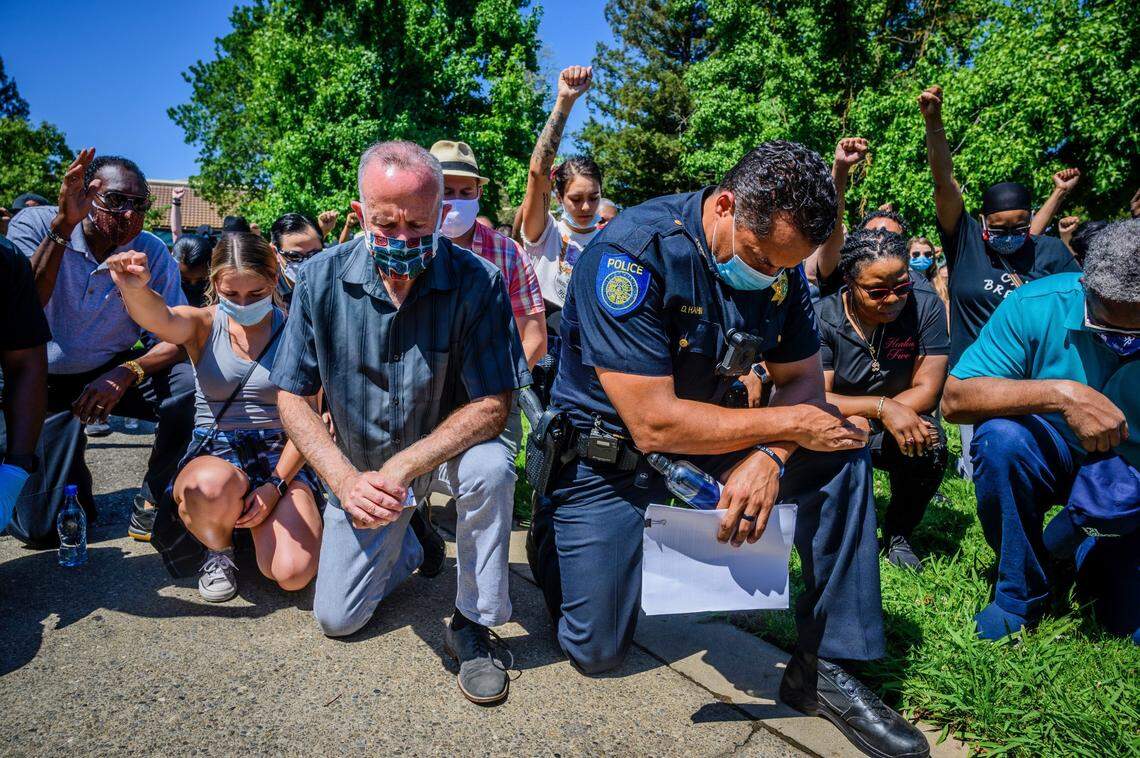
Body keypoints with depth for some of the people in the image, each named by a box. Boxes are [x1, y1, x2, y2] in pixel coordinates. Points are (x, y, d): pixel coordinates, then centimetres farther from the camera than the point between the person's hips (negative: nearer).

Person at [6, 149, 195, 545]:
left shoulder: (152, 252, -12)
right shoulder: (34, 225, -14)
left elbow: (176, 339, -14)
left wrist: (127, 373, -34)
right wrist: (63, 226, -37)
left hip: (112, 373, 2)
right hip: (45, 380, -1)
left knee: (185, 381, -31)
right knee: (38, 528, -8)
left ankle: (151, 501, -9)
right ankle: (71, 463, 29)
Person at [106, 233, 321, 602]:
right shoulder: (203, 325, 2)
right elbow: (159, 318, -25)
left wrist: (276, 486, -12)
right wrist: (135, 289, -50)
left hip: (283, 457, 0)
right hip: (215, 454, 0)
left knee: (293, 573, -21)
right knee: (210, 487, -40)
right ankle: (218, 549, -1)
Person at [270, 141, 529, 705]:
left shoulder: (476, 281, -24)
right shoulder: (322, 278, -16)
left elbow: (493, 404, -24)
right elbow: (292, 396, -11)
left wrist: (404, 466, -35)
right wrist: (346, 480, -26)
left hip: (445, 446, -2)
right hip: (361, 464, 3)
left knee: (489, 466, -37)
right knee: (336, 619, 3)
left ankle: (472, 625, -14)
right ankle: (404, 544, 35)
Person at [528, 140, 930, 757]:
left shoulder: (778, 259, -8)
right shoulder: (633, 253, -28)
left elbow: (801, 379, -2)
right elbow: (653, 424, -32)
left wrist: (769, 457, -24)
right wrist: (787, 423, -24)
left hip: (701, 432, 6)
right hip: (607, 454, -5)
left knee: (843, 449, -11)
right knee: (596, 651, -4)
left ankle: (824, 665, -3)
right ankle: (551, 534, 26)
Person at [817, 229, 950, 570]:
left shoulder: (926, 307, -10)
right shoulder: (822, 318, -14)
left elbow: (926, 391, -13)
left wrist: (862, 420, -26)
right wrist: (883, 407, -33)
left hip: (897, 429, 1)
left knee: (931, 442, -31)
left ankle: (898, 534, -2)